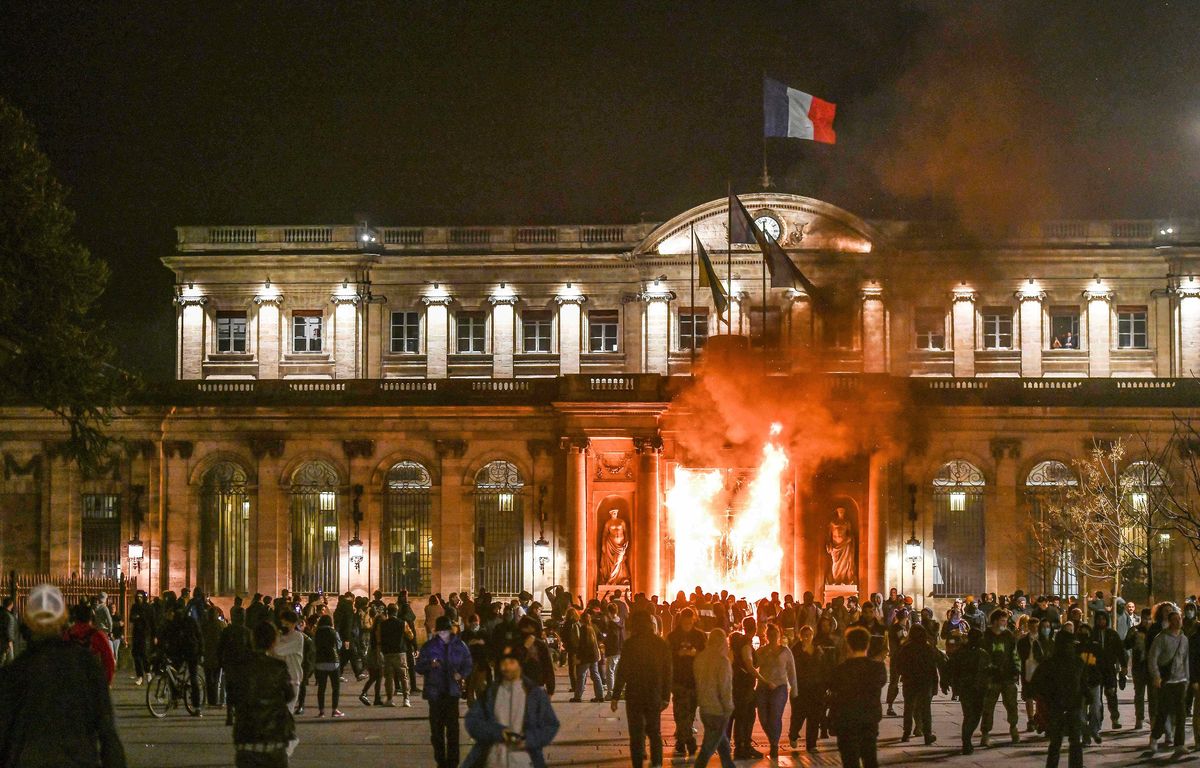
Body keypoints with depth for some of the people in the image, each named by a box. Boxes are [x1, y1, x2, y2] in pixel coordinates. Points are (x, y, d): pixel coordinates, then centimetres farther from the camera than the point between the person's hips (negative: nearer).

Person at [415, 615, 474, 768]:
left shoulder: (459, 645, 3)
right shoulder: (429, 646, 1)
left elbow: (468, 665, 13)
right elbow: (419, 668, 2)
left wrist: (461, 674, -8)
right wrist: (431, 665, -18)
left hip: (452, 691, 0)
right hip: (435, 692, 0)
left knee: (453, 728, -5)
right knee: (437, 728, 2)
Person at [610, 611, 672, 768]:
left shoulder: (631, 643, -11)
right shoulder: (662, 644, 1)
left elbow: (622, 672, -12)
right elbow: (667, 673, 2)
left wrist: (615, 696, -7)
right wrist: (666, 697, 9)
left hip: (634, 696, -3)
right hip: (654, 696, 3)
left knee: (636, 733, 4)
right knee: (655, 732, 16)